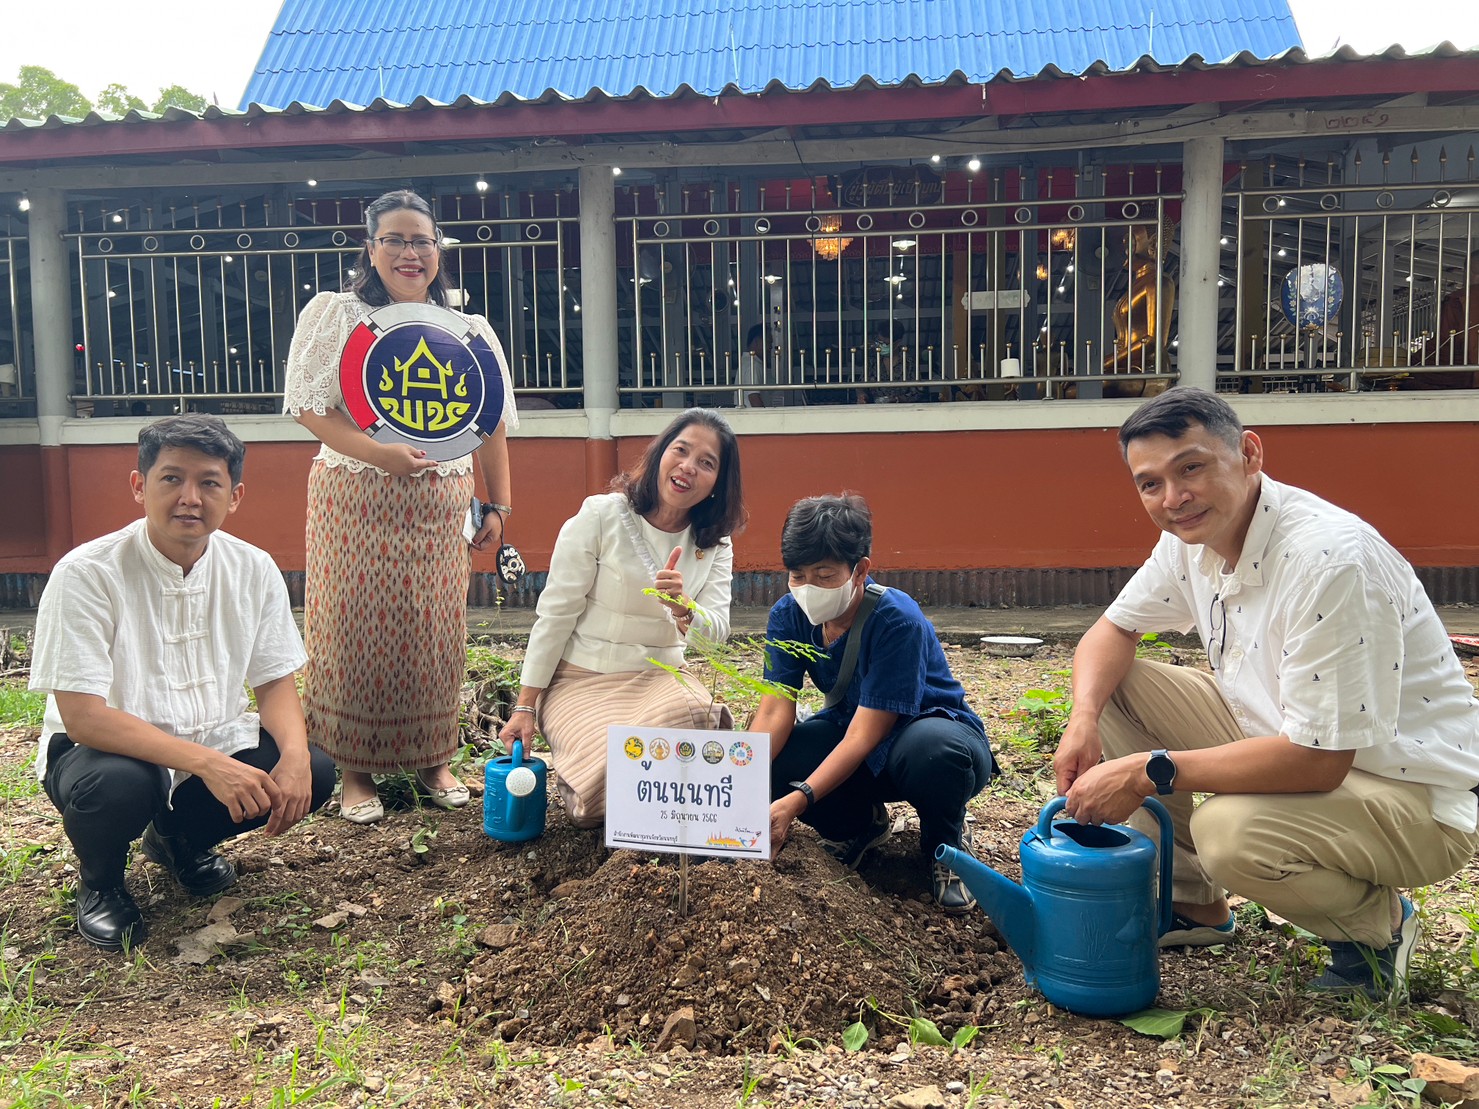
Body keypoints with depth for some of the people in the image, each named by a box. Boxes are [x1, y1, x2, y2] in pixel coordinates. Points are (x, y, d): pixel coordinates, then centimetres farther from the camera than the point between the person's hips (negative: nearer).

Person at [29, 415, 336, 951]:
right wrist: (206, 763, -36)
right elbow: (82, 716, -25)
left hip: (215, 744, 4)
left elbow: (275, 684, -1)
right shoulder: (87, 574, -20)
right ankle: (99, 882, 3)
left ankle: (180, 839, 12)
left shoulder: (254, 570, -7)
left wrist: (295, 754, -23)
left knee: (313, 773, -20)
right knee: (116, 786, -37)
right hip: (106, 748, -4)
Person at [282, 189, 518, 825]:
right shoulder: (336, 315, 1)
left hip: (439, 511, 3)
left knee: (436, 632, 6)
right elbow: (308, 406, -7)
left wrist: (498, 508, 6)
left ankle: (432, 760, 22)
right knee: (356, 630, 2)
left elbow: (492, 429, 10)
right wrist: (380, 454, -20)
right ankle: (354, 769, 16)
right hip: (356, 505, -2)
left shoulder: (470, 333, 10)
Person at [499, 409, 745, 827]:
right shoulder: (601, 516, -10)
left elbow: (717, 631, -8)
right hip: (581, 681, -3)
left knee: (699, 717, -30)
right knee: (610, 776, -29)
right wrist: (526, 706, -8)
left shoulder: (715, 546, 4)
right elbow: (555, 615, -8)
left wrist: (682, 608, -32)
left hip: (660, 678, 4)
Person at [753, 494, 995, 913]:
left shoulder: (896, 620, -29)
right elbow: (774, 712, -18)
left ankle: (946, 839, -5)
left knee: (931, 749, -42)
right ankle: (859, 823, 8)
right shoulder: (789, 615, -12)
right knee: (766, 758, -23)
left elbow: (865, 735, -31)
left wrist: (796, 802, -41)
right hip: (849, 729, 5)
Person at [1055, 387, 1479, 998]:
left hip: (1416, 795, -8)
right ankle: (1193, 905, 9)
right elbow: (1112, 629, 6)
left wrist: (1148, 771, -28)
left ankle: (1376, 926, 1)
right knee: (1115, 685, -4)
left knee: (1230, 830, -35)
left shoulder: (1329, 557, -30)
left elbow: (1318, 759, -32)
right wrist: (1084, 717, -16)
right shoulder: (1192, 538, -5)